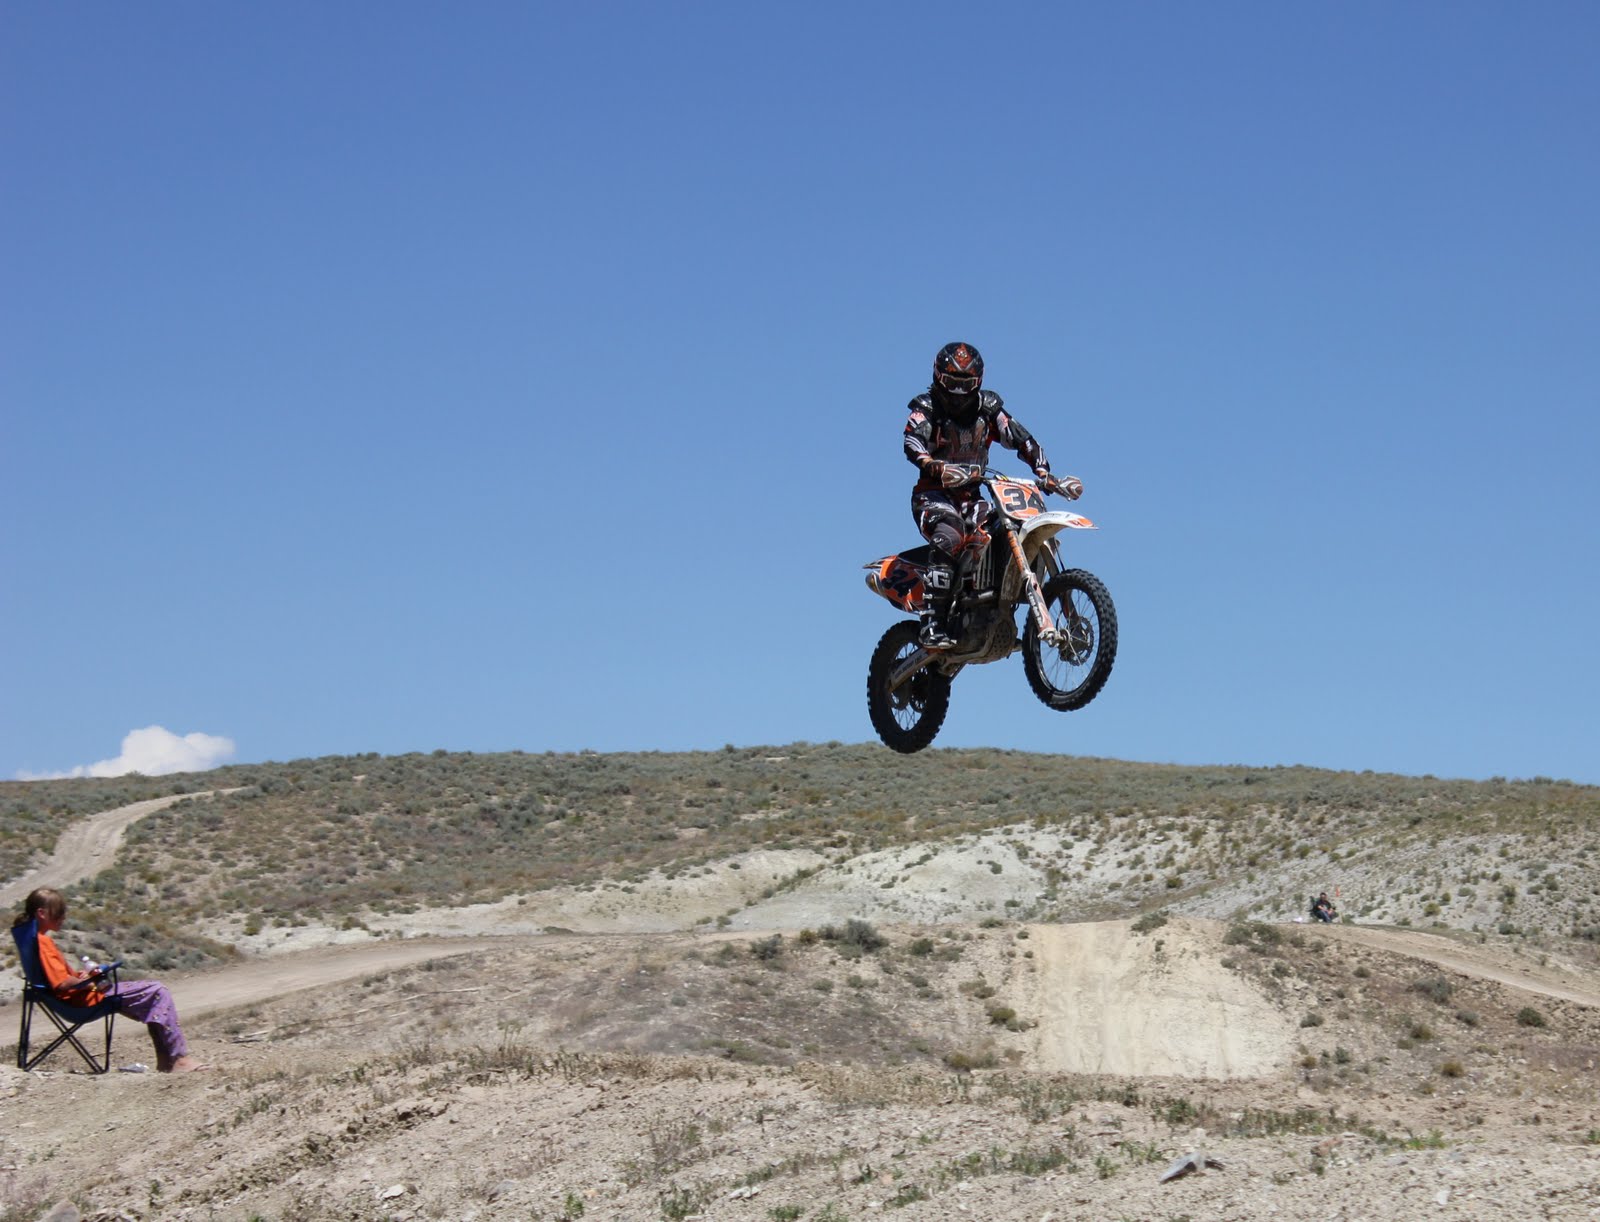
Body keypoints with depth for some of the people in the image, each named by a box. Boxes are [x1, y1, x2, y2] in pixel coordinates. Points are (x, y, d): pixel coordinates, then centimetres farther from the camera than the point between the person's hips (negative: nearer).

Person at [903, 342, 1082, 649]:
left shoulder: (988, 408, 10)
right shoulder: (927, 407, -2)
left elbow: (1021, 438, 4)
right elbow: (912, 442, -21)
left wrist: (1044, 473, -12)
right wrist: (936, 467, -42)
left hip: (970, 496, 5)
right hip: (933, 494, -5)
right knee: (950, 539, -34)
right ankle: (933, 624, -38)